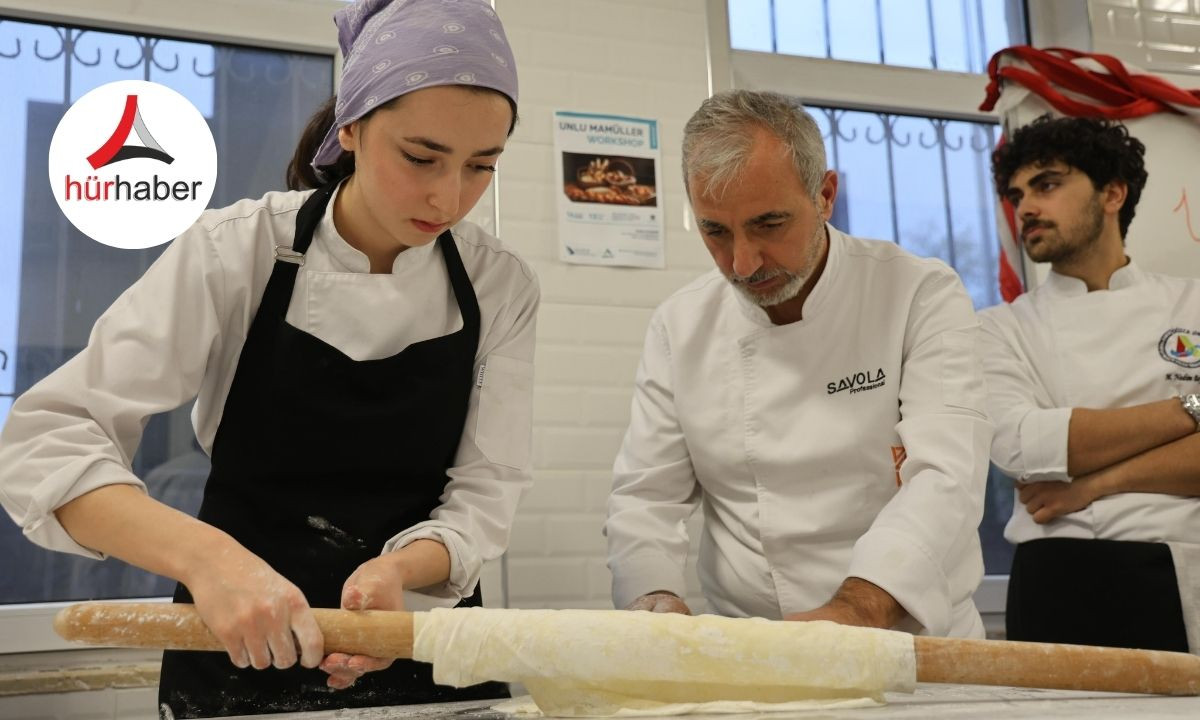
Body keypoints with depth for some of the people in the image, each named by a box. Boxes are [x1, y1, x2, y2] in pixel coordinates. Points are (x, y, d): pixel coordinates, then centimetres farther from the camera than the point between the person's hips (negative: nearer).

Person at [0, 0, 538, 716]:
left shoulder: (503, 286, -9)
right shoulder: (238, 250, -16)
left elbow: (483, 495, -8)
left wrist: (401, 568, -29)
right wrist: (205, 554, -37)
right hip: (236, 654, -1)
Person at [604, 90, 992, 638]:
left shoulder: (921, 296, -5)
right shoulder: (678, 327, 3)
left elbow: (945, 478, -16)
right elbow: (645, 497, 5)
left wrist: (851, 613, -32)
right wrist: (655, 599, -16)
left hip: (913, 643, -1)